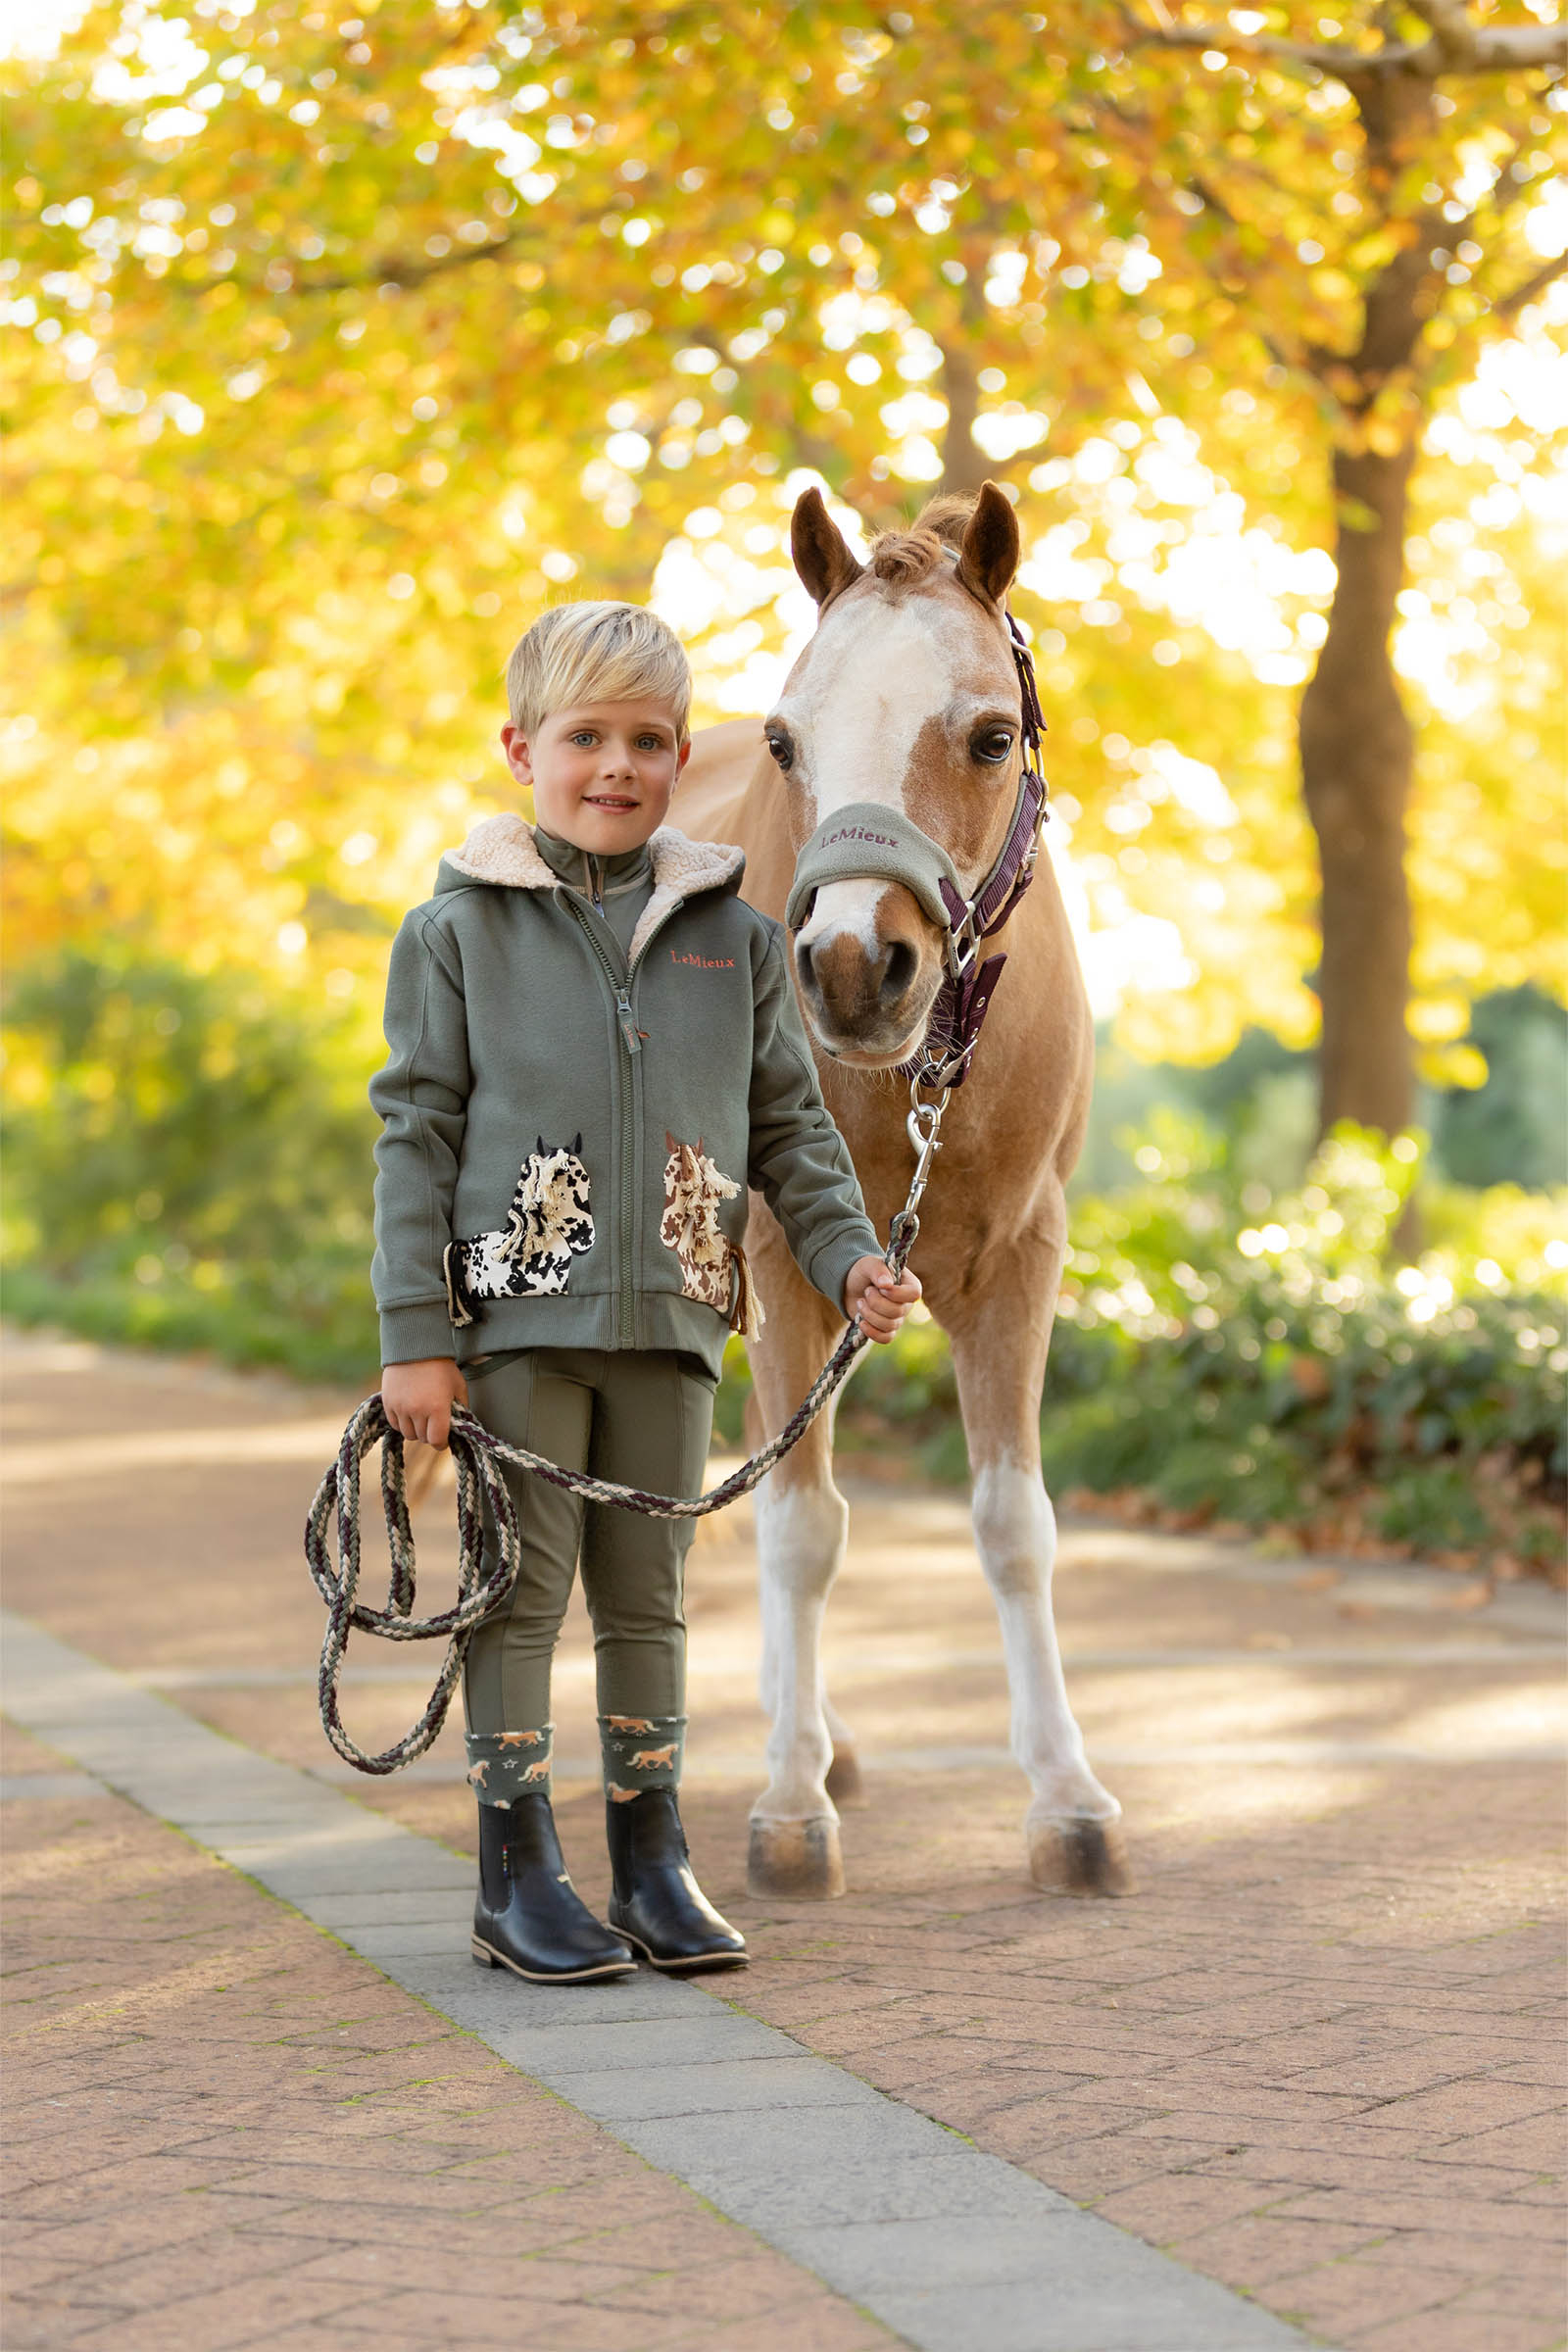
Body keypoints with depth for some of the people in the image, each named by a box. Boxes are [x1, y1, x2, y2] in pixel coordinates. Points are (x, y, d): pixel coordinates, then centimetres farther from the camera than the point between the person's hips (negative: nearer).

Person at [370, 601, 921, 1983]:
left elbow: (787, 1122, 13)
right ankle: (519, 1877, 9)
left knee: (648, 1595, 10)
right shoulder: (460, 930, -1)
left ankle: (653, 1862, 19)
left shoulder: (732, 935, 8)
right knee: (522, 1589, 1)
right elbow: (416, 1131, -2)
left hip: (669, 1314, 3)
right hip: (517, 1312, -3)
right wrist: (415, 1337, -7)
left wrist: (847, 1253, -3)